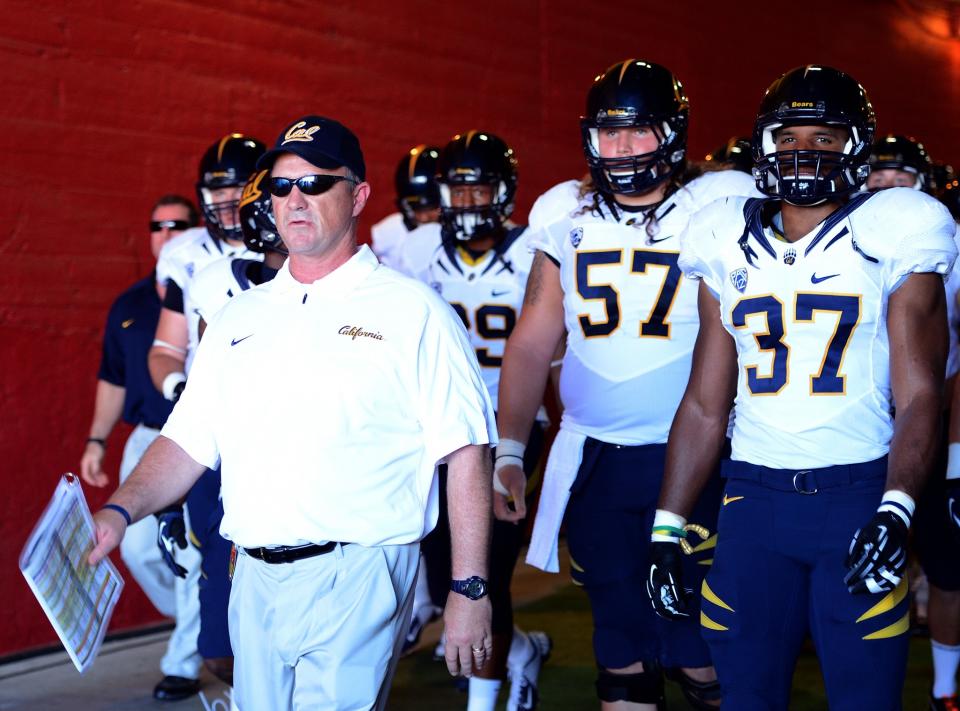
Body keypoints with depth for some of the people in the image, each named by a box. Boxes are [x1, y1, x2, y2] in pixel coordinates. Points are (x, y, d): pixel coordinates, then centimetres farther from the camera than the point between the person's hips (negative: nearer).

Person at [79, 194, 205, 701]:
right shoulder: (128, 306, 11)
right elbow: (113, 381, 18)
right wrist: (96, 440, 13)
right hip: (146, 440, 5)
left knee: (194, 554, -5)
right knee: (138, 547, 5)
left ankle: (183, 662, 9)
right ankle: (195, 625, 30)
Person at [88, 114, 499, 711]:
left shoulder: (412, 311, -3)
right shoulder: (241, 317, 14)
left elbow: (466, 454, -7)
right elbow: (189, 442, 14)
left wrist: (470, 590, -11)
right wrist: (121, 511, -3)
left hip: (356, 580, -5)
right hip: (254, 583, 5)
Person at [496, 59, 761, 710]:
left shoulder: (722, 206, -4)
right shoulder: (565, 216, 7)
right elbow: (533, 342, 10)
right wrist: (508, 449, 7)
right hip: (592, 459, 4)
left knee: (698, 651, -3)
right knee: (621, 645, 11)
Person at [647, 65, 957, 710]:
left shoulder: (893, 239, 0)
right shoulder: (730, 249, 10)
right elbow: (705, 404, 13)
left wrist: (896, 510, -22)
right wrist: (667, 527, 8)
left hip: (861, 494, -3)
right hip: (755, 494, 3)